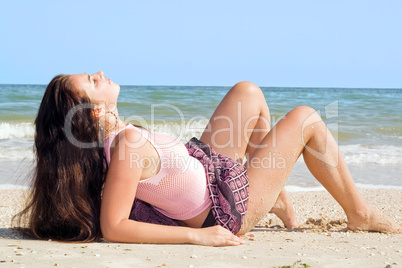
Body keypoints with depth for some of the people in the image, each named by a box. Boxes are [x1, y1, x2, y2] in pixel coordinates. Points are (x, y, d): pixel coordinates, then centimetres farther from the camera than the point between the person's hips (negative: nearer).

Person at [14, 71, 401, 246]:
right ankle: (358, 213, 23)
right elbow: (113, 227, -38)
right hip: (226, 208, -8)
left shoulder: (107, 138, -11)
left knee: (248, 92, 16)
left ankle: (279, 198, 28)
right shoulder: (129, 143, -35)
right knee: (307, 120, 0)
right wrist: (198, 236, -34)